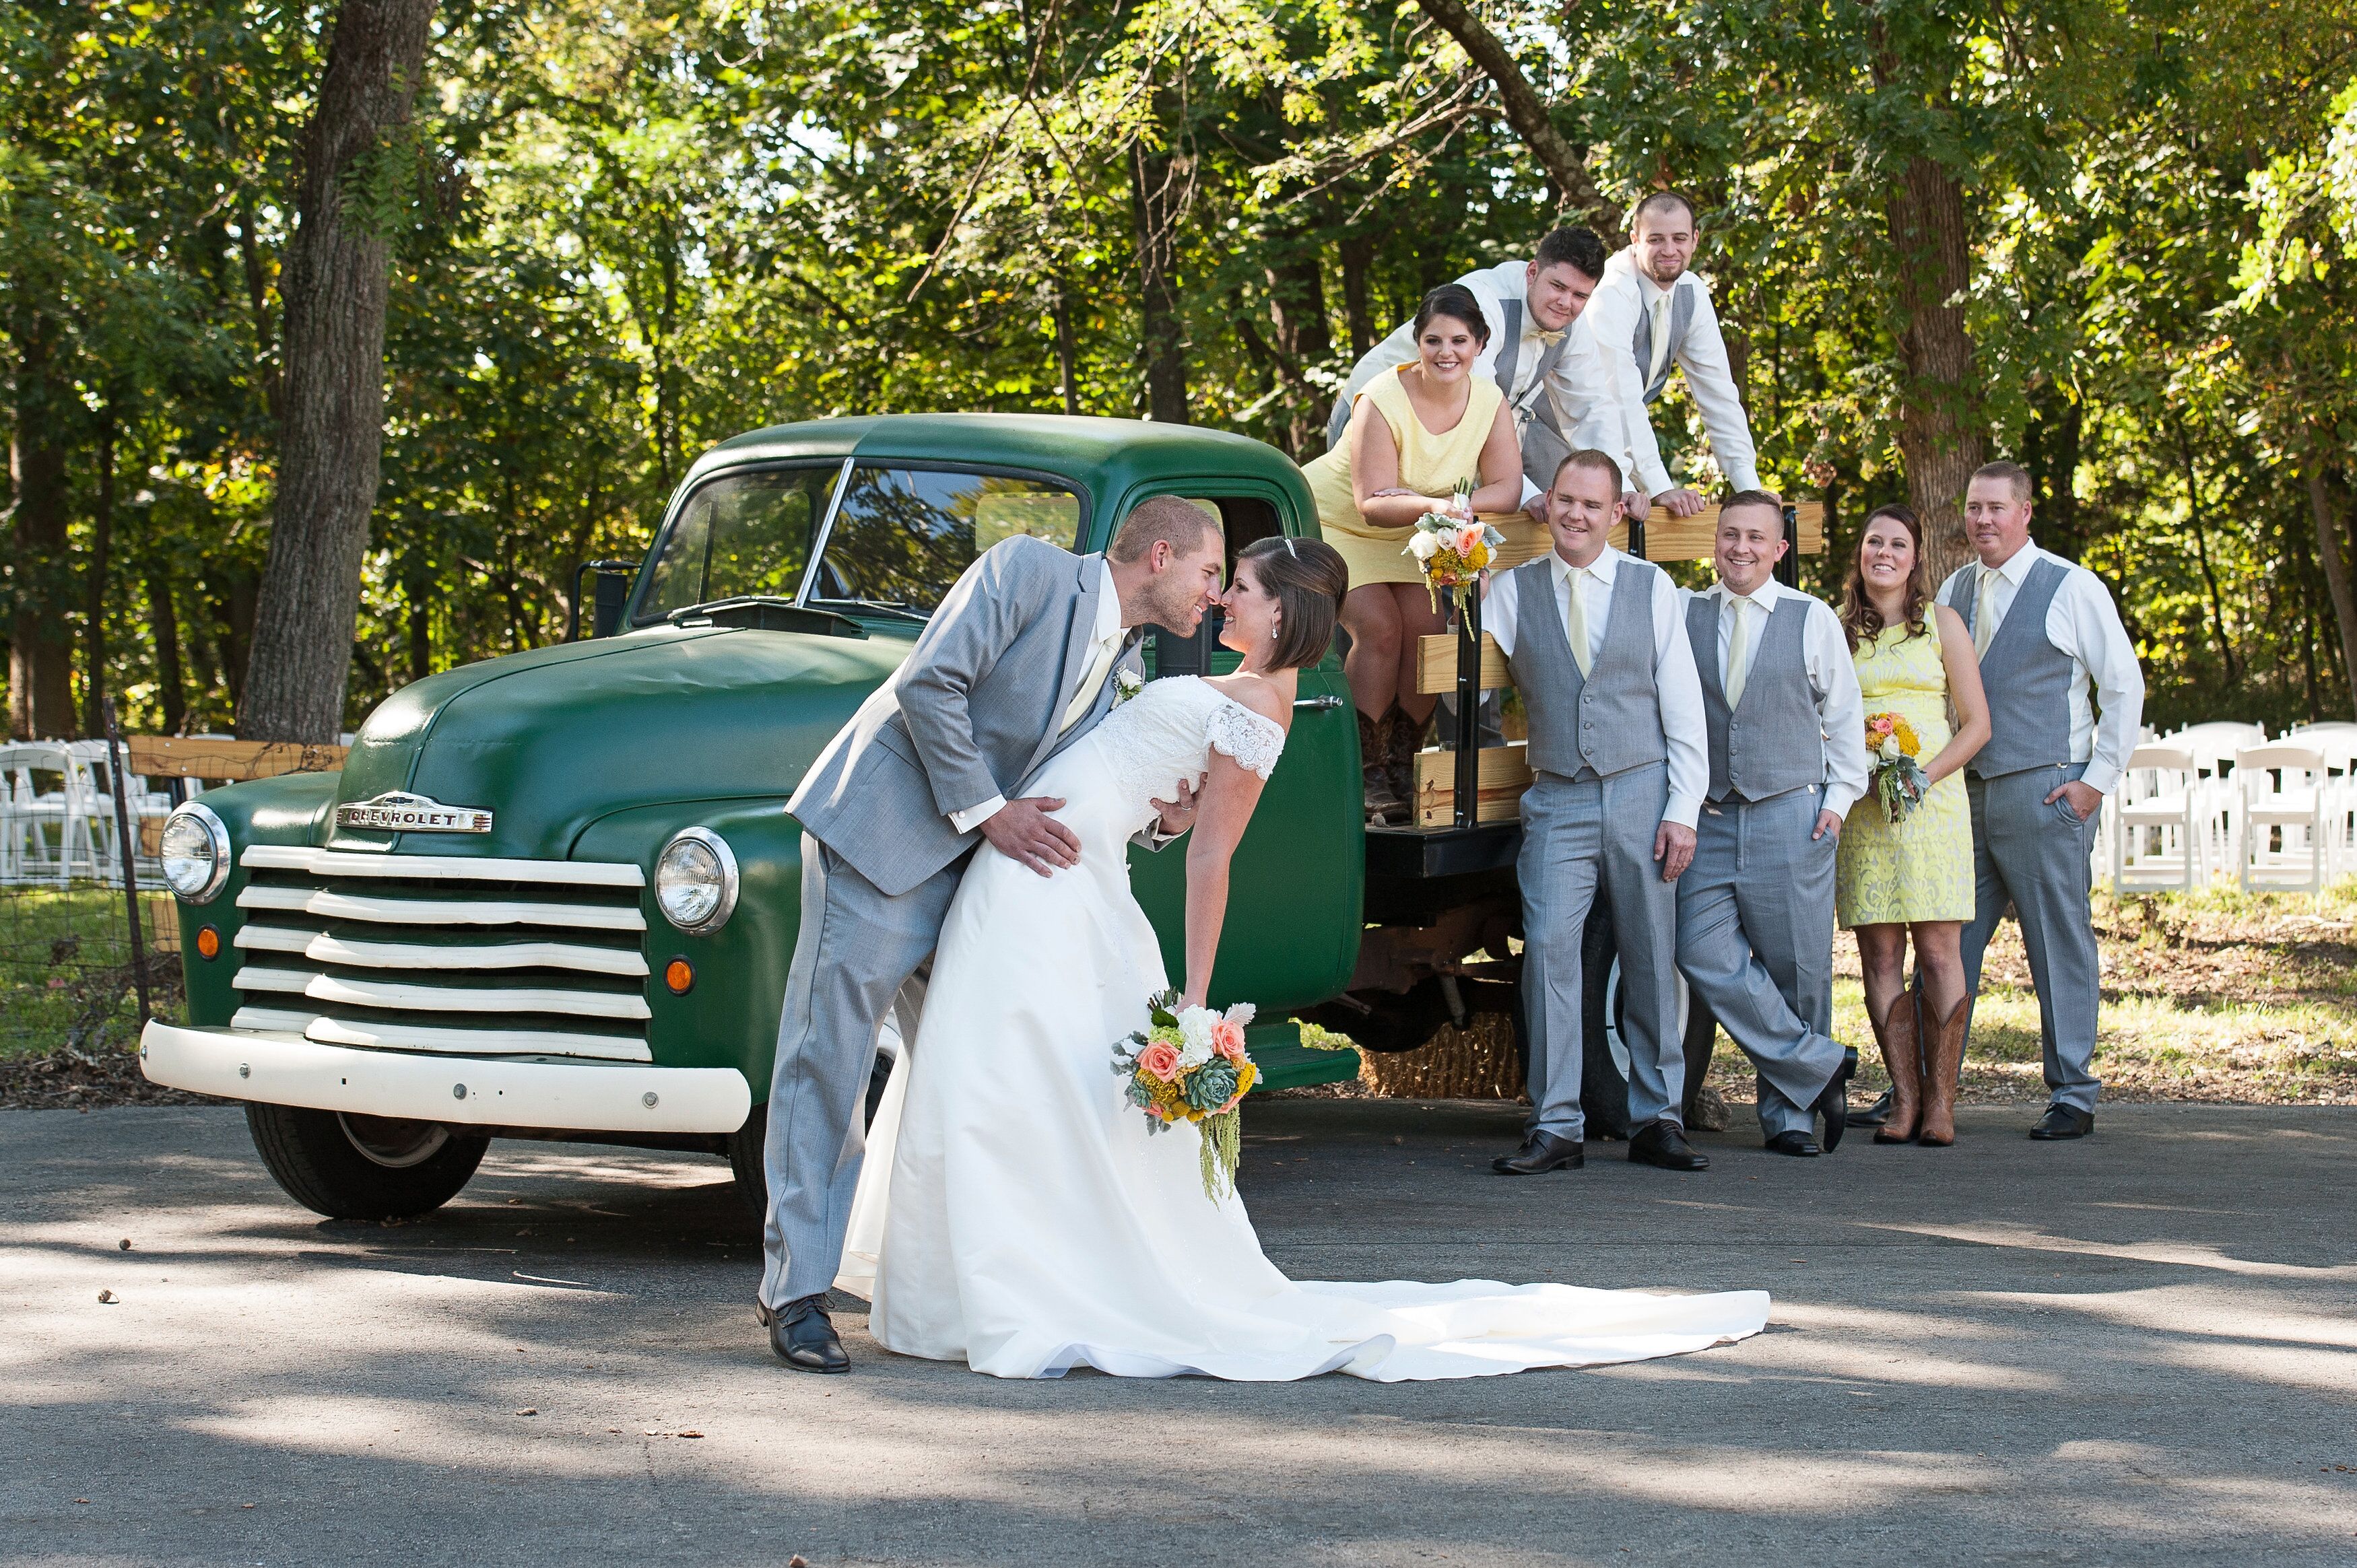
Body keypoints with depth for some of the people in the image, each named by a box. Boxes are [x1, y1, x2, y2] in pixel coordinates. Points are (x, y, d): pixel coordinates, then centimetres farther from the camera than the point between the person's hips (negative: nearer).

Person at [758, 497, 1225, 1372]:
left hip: (964, 866, 9)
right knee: (827, 1056, -8)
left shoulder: (1124, 665, 14)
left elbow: (1079, 805, 14)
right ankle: (796, 1292, -7)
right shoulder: (1028, 571, -10)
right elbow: (928, 683, -18)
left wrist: (1163, 822, -4)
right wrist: (986, 810, -16)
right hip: (879, 830, -9)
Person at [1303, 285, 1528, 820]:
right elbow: (1372, 504, -31)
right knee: (1380, 627, -22)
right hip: (1332, 523, -5)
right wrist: (1431, 505, -50)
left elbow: (1507, 490, -17)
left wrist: (1447, 505, -36)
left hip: (1407, 539, 5)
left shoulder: (1489, 400, -12)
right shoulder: (1383, 401, -28)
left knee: (1428, 629, -14)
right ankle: (1364, 772, -14)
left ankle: (1401, 765, -1)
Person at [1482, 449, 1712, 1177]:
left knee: (1650, 960, 5)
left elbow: (1683, 707, 4)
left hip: (1641, 794, 0)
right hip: (1558, 802, 0)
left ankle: (1656, 1119, 14)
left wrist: (1683, 808, -3)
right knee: (1548, 952, -11)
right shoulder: (1511, 591, 6)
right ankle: (1556, 1128, -7)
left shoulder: (1651, 587, 5)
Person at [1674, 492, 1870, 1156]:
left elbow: (1844, 715, 10)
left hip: (1790, 815, -2)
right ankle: (1818, 1065, -1)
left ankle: (1787, 1111, 13)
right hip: (1708, 820, 2)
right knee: (1705, 956, -12)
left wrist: (1840, 797, 3)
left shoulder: (1813, 619, 5)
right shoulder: (1685, 616, 8)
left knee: (1797, 968, 0)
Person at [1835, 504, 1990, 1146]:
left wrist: (1926, 776, -10)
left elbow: (1976, 723, 4)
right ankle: (1904, 1097, 1)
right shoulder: (1837, 630, 12)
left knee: (1937, 950, -7)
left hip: (1932, 801, -2)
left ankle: (1940, 1100, -5)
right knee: (1879, 955, -3)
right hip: (1861, 807, 2)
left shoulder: (1941, 624, 7)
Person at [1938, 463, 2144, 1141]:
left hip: (2046, 790, -5)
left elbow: (2124, 685, 0)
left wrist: (2098, 780, -6)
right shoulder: (1953, 591, 14)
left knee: (2061, 945, -2)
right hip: (1965, 792, 5)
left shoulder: (2071, 588, -2)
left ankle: (2072, 1098, 4)